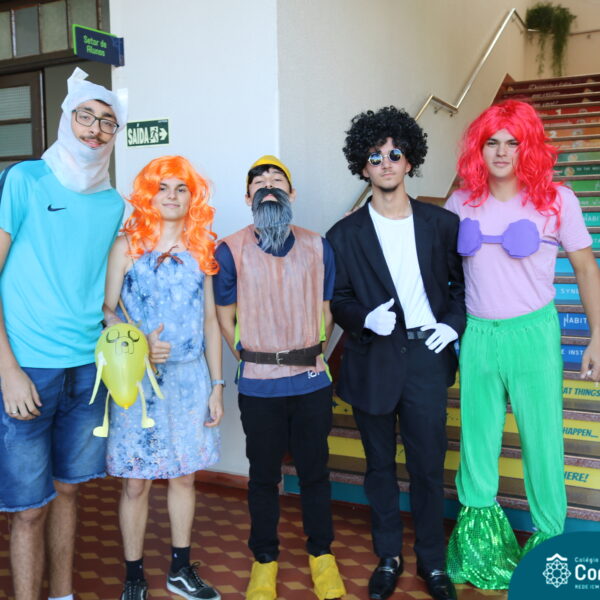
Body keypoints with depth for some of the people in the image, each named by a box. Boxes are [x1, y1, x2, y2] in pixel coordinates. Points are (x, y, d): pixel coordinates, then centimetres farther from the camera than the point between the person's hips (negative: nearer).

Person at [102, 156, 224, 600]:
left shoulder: (202, 248, 7)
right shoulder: (127, 245, -2)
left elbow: (210, 320, 8)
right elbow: (106, 310, -4)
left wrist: (216, 386, 7)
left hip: (190, 376, 3)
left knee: (184, 476, 12)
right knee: (137, 481, 4)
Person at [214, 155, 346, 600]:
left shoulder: (318, 247, 4)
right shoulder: (230, 251, -3)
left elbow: (325, 308, 11)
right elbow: (225, 316, 3)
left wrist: (314, 356, 4)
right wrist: (252, 360, 1)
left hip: (313, 383, 2)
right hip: (259, 387, -1)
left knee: (315, 471, 12)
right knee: (264, 475, 11)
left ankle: (322, 555, 31)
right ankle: (265, 560, 29)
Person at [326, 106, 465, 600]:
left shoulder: (442, 223, 3)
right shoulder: (345, 235, 1)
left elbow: (463, 282, 11)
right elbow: (336, 300, 4)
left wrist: (453, 323, -4)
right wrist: (365, 319, -15)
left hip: (426, 356, 0)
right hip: (373, 361, 1)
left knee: (429, 467, 7)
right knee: (380, 466, 13)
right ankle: (388, 557, 32)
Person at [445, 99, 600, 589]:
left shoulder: (557, 200, -5)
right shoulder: (462, 203, 2)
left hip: (533, 333, -3)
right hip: (477, 335, 3)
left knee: (543, 439, 5)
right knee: (477, 440, 14)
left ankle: (551, 541, 27)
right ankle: (479, 542, 33)